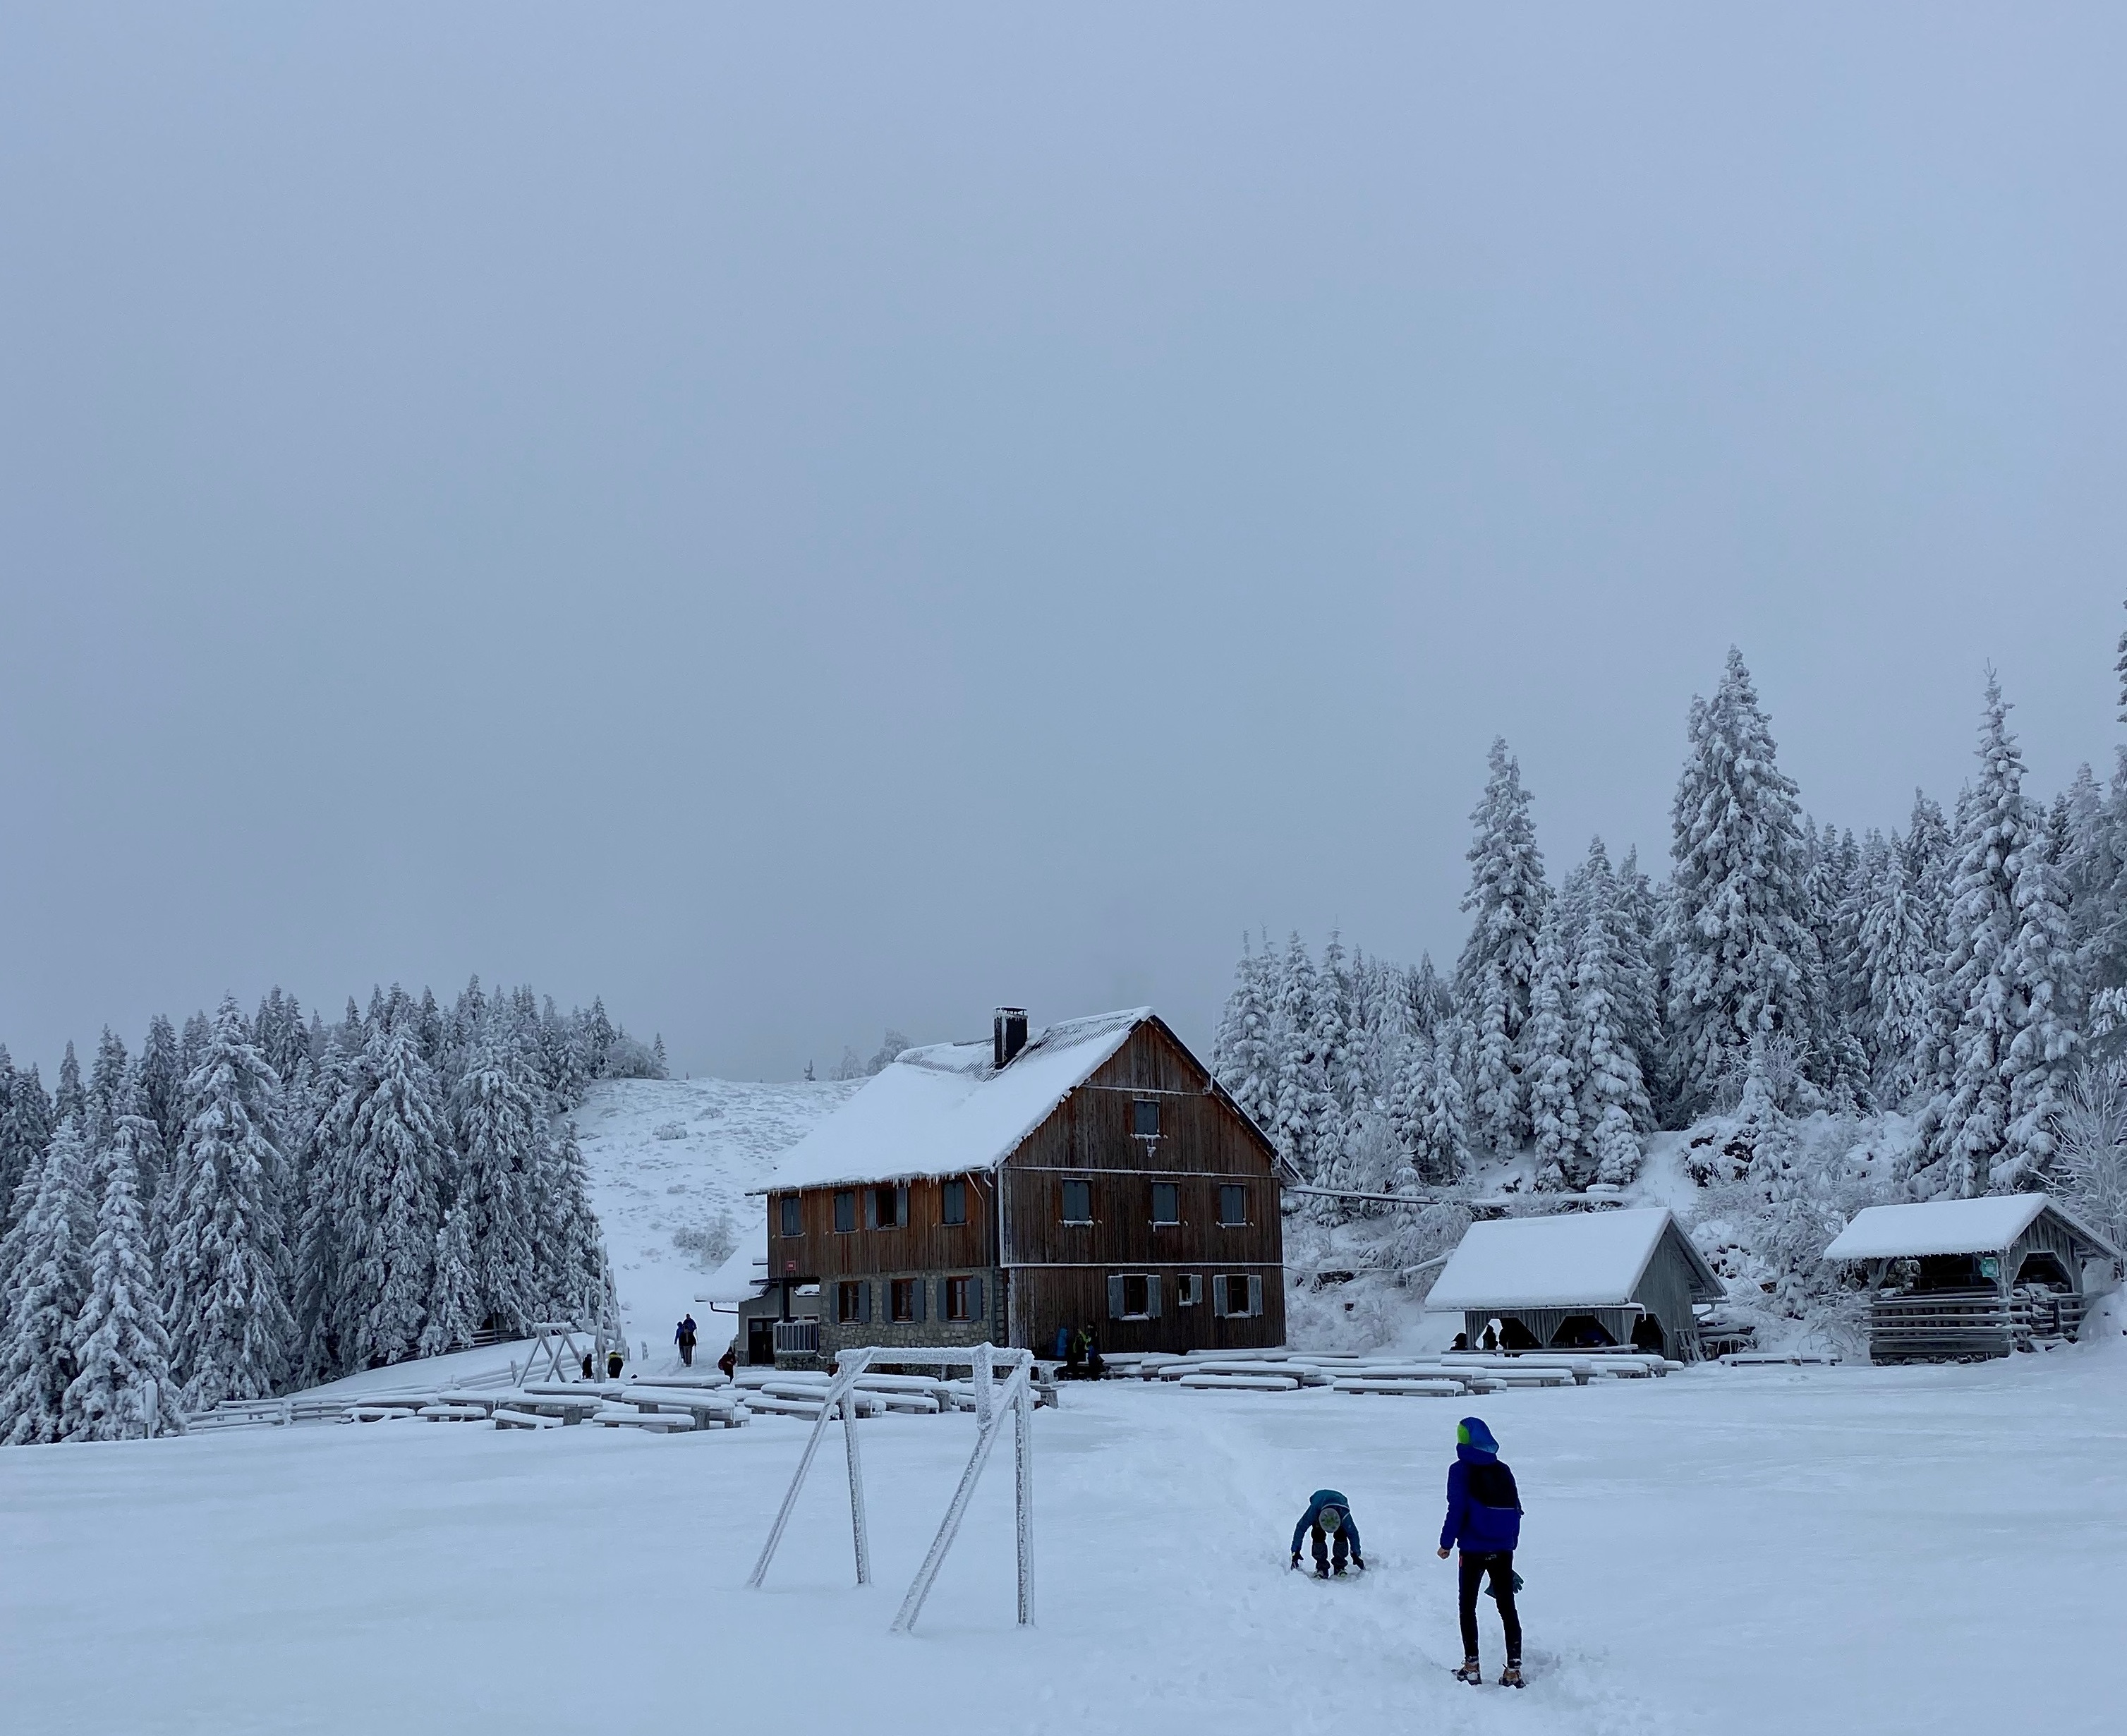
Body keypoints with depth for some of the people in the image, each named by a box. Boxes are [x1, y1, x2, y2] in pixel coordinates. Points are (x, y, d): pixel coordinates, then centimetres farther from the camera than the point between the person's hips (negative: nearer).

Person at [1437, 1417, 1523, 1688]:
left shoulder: (1461, 1470, -7)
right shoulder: (1503, 1471, 7)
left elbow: (1456, 1510, -13)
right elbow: (1516, 1510, 10)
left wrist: (1446, 1543, -5)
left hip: (1474, 1550, -4)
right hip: (1503, 1551, 4)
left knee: (1467, 1607, 10)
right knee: (1507, 1607, 8)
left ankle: (1471, 1666, 8)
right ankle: (1514, 1668, 2)